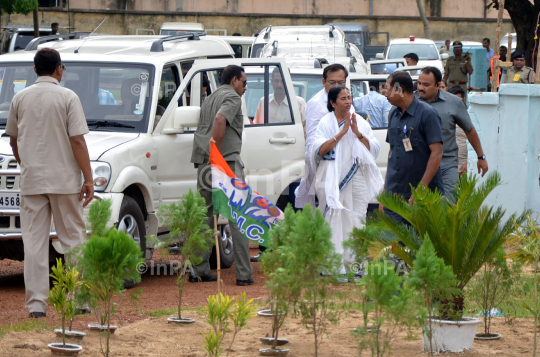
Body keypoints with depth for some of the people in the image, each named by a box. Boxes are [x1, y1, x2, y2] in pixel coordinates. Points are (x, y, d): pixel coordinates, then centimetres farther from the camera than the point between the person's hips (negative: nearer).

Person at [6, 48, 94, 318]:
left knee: (34, 242, 2)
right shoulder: (67, 97, -6)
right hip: (64, 179, -2)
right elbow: (77, 140, -11)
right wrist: (89, 179, -8)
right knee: (72, 239, 7)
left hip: (31, 180, 2)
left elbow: (13, 139, 14)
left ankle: (36, 303, -2)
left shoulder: (20, 98, 5)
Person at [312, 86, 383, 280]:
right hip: (332, 180, -4)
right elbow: (319, 149, -10)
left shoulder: (361, 123, 14)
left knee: (357, 220, 0)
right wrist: (342, 132, -13)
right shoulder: (325, 123, 3)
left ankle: (354, 263, 6)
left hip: (357, 177, 4)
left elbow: (375, 149, 7)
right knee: (334, 221, -9)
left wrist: (358, 133, -7)